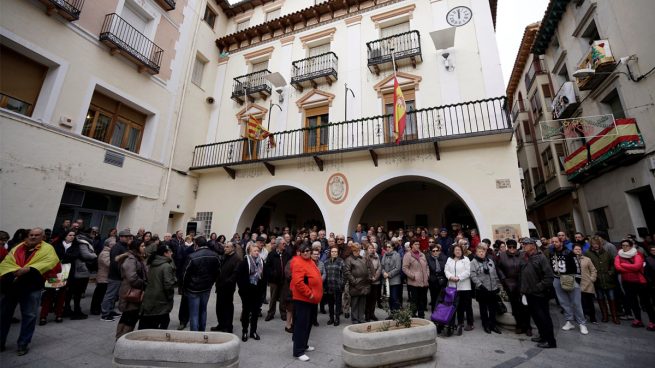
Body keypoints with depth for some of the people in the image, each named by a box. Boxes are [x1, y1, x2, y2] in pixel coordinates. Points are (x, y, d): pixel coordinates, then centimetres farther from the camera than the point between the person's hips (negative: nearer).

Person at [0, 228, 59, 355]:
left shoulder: (47, 248, 1)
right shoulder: (17, 248, 13)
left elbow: (50, 261, -15)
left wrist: (29, 269, -23)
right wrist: (15, 271, -15)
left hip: (31, 287, -3)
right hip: (10, 285, 4)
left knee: (29, 316, 3)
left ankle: (23, 344, 16)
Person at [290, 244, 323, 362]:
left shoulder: (310, 261, 10)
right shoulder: (298, 263, -19)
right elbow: (298, 282, -27)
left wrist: (316, 294, 16)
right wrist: (309, 294, -21)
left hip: (312, 299, 10)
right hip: (302, 299, -10)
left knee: (308, 324, 20)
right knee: (301, 324, -2)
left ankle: (304, 345, 34)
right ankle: (298, 351, 9)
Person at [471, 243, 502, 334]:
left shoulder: (490, 260, 9)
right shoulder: (473, 262, -7)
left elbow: (495, 274, 13)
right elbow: (473, 276, -14)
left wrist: (498, 285, 9)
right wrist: (480, 285, -20)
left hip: (492, 289, 4)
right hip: (482, 290, -4)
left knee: (493, 308, 12)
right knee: (483, 308, 8)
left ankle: (493, 325, 25)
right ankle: (486, 325, 22)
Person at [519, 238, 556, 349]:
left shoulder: (540, 257, -13)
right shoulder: (523, 259, 6)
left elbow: (549, 276, -17)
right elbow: (521, 276, 12)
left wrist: (539, 287, -17)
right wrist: (523, 289, 8)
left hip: (539, 294, -7)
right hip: (529, 294, 7)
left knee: (544, 317, 3)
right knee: (535, 316, 17)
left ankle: (551, 341, 15)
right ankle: (543, 335, 32)